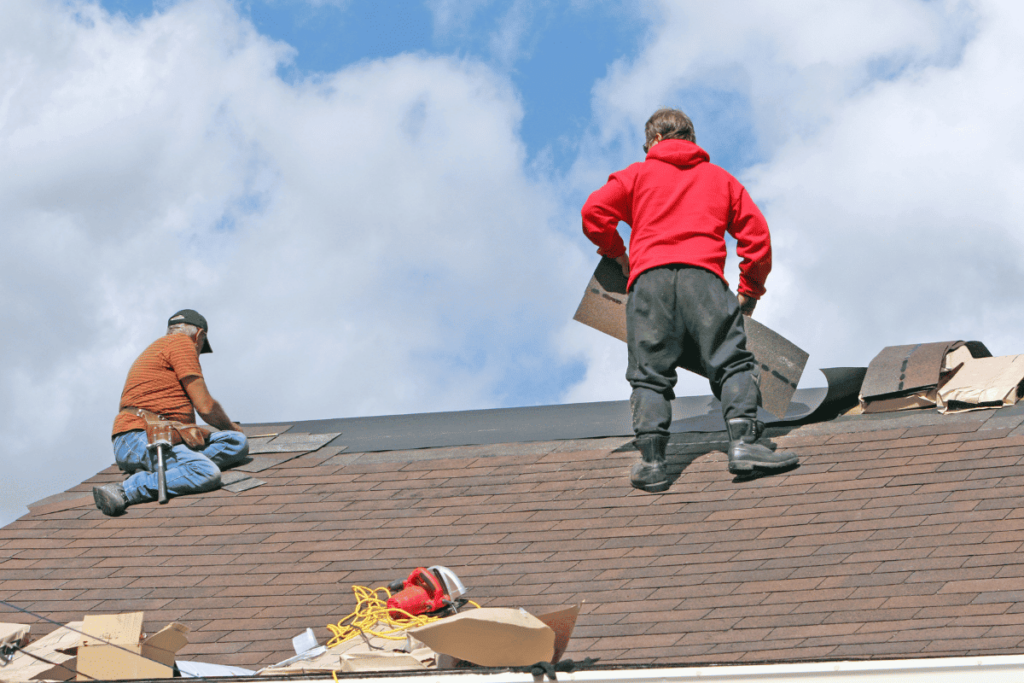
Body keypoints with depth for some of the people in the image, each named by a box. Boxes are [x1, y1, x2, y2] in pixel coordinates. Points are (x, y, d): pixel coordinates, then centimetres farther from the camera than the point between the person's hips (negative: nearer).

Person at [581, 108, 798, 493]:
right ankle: (744, 440, -22)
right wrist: (750, 290, 28)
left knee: (649, 375, 0)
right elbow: (756, 234, 19)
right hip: (704, 276, 0)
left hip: (649, 276, 0)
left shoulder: (638, 174, 22)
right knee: (732, 362, -1)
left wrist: (616, 254, 26)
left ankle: (651, 458, -15)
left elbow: (594, 211, 10)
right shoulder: (720, 179, 26)